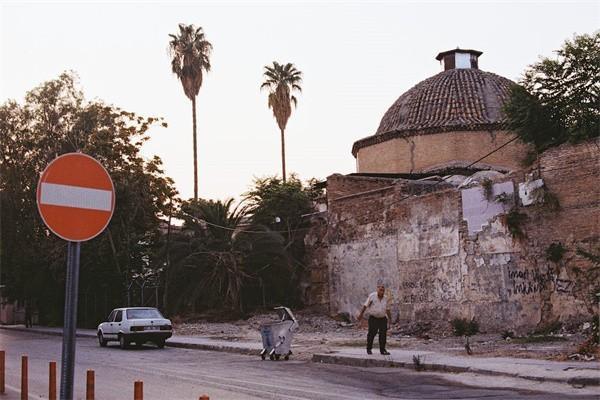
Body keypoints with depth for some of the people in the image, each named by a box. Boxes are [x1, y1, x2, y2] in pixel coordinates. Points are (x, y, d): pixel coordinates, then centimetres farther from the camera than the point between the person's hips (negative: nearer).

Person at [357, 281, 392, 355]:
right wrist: (361, 314, -1)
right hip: (373, 318, -3)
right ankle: (369, 349, 10)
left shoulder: (386, 299, 4)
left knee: (383, 334, -1)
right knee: (372, 333, -4)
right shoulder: (372, 296, -7)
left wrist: (390, 318, 19)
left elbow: (387, 309, 16)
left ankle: (382, 349, 8)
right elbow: (365, 305, -2)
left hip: (383, 319, 3)